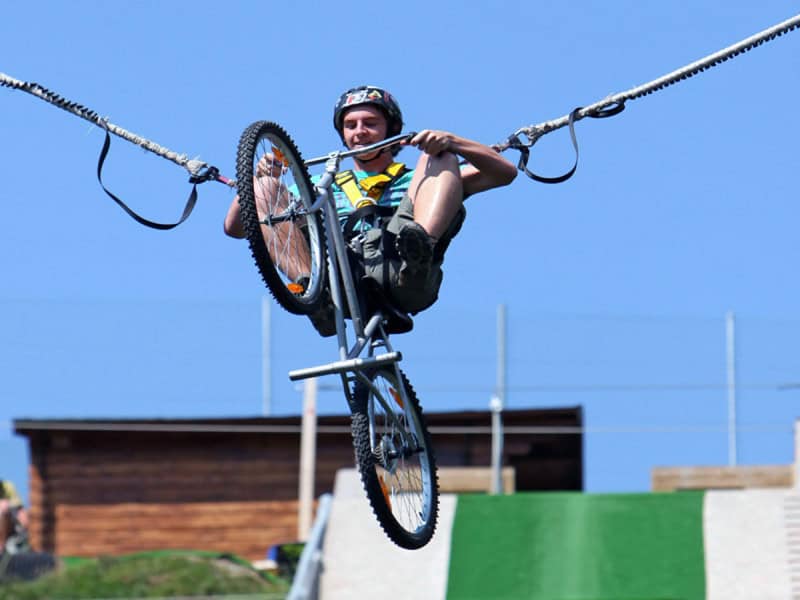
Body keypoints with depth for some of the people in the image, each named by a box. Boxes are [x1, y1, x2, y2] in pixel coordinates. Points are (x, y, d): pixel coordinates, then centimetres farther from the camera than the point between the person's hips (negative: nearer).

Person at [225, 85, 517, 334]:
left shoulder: (415, 181, 33)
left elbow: (504, 173, 19)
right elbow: (235, 227, 29)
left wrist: (450, 142, 2)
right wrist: (258, 177, 9)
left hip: (401, 278, -1)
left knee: (438, 158, -1)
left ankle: (420, 244, -34)